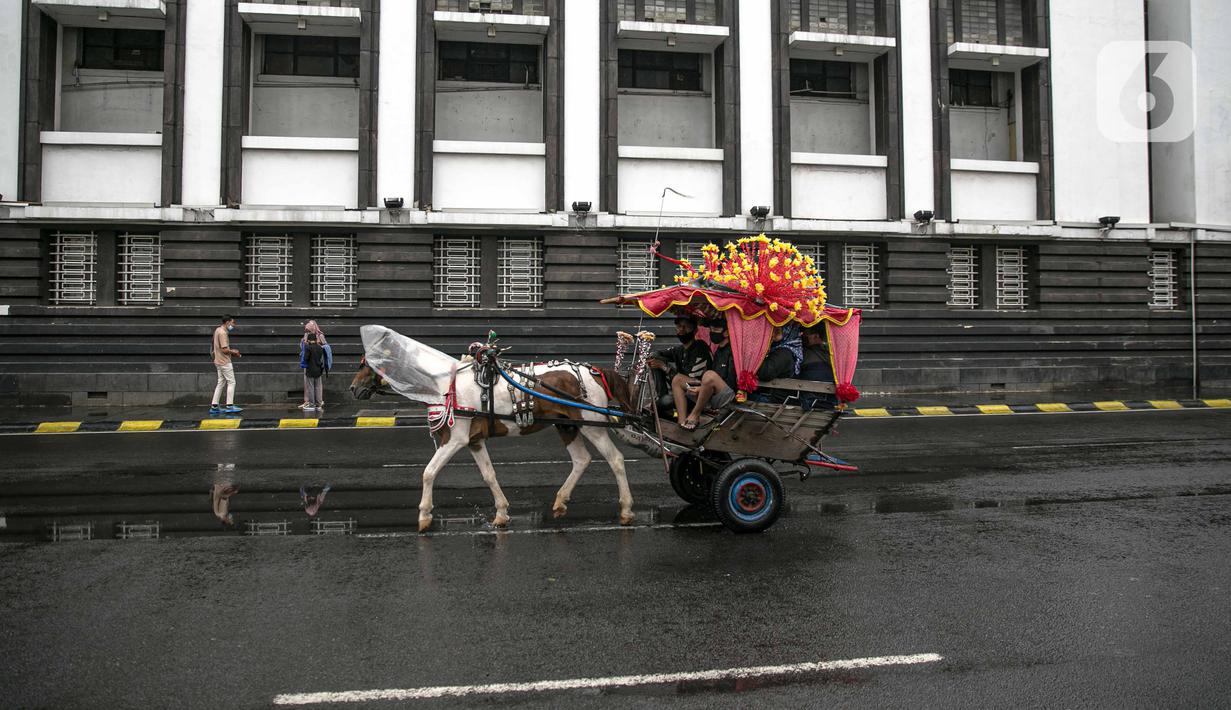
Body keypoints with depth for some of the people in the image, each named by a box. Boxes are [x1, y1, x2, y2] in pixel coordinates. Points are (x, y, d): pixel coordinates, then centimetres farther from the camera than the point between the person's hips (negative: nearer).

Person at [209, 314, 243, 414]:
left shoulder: (218, 330, 14)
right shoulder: (223, 333, -17)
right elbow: (224, 349, -23)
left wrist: (231, 351, 16)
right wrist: (233, 352, -5)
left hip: (219, 362, 10)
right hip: (225, 362, -10)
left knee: (221, 383, 12)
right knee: (231, 382, -5)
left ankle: (214, 406, 13)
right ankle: (230, 406, -7)